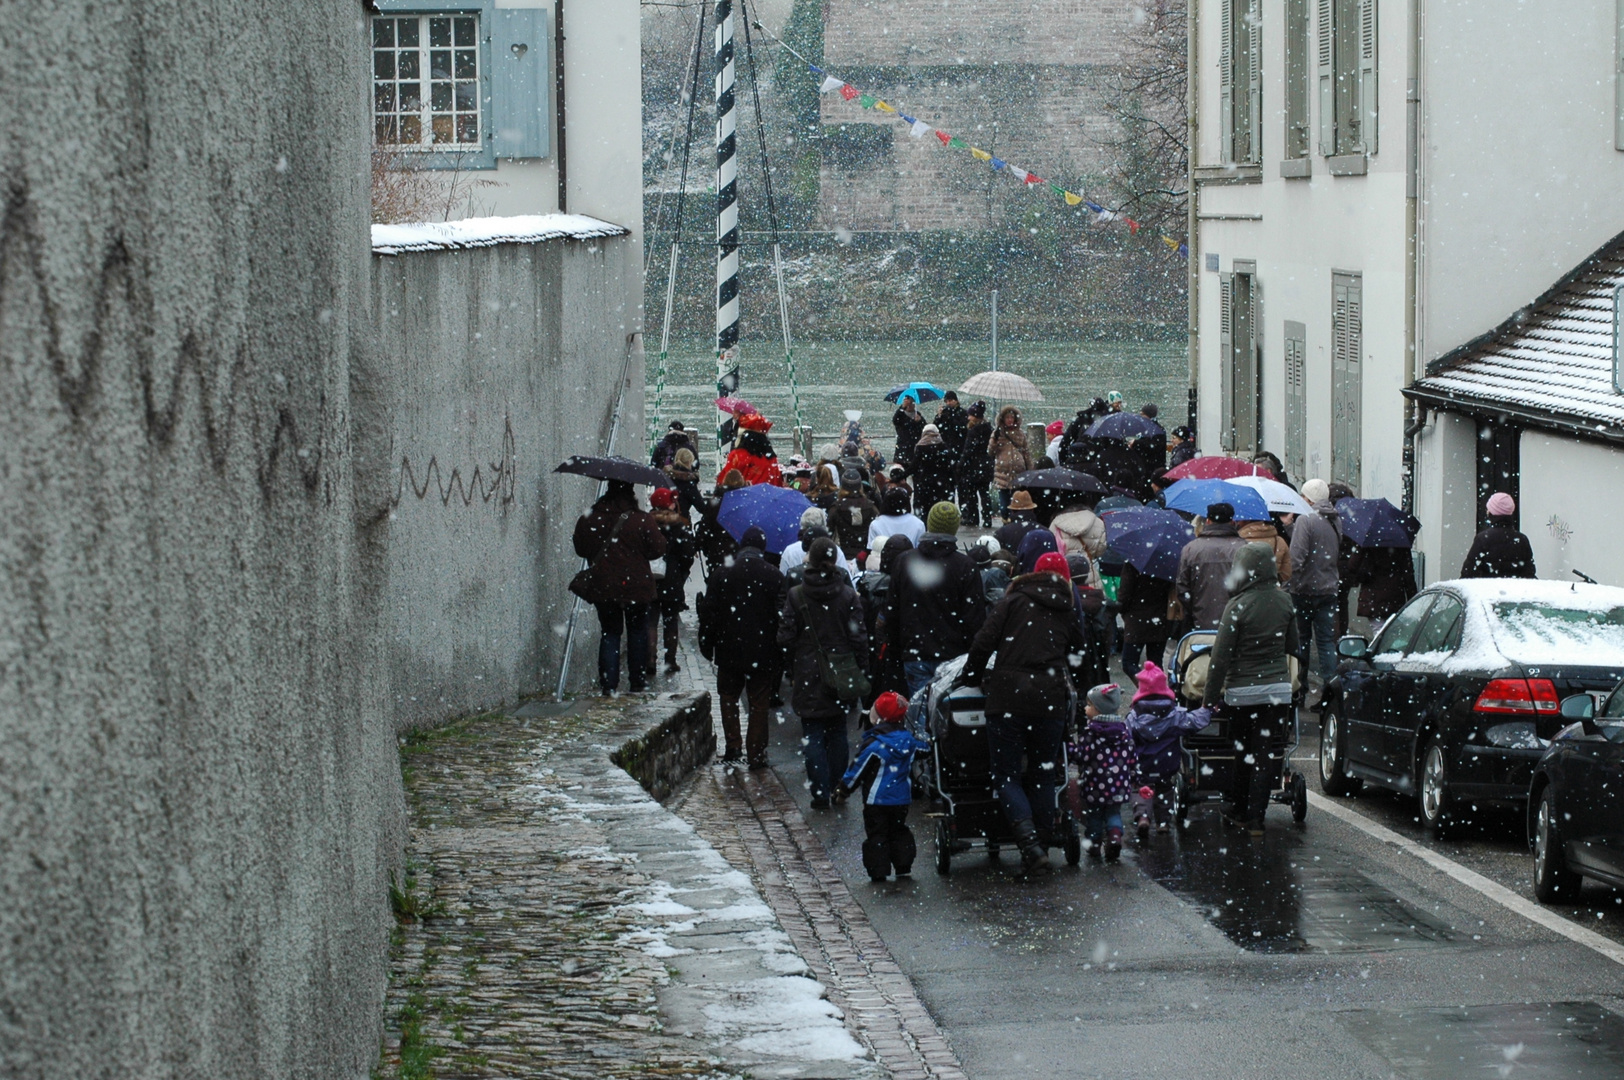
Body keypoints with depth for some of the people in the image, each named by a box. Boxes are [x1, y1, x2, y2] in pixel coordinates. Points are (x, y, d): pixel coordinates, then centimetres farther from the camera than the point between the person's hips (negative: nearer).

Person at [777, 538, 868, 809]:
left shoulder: (796, 596, -7)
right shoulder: (848, 595, -4)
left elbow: (786, 638, -4)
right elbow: (859, 636, -4)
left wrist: (793, 670, 9)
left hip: (808, 677, -2)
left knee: (813, 735, 3)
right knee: (837, 733, 15)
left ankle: (820, 793, -2)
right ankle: (838, 788, 18)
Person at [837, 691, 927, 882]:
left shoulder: (874, 744, -20)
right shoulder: (908, 739, -1)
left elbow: (858, 770, -14)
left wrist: (844, 789, -3)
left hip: (877, 799, -6)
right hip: (902, 798, 6)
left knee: (876, 834, 3)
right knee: (899, 831, 19)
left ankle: (879, 872, 1)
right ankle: (904, 867, 17)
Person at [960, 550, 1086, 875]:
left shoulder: (1013, 601, 7)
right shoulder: (1069, 610, 16)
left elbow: (984, 641, 1)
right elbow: (1075, 653, 18)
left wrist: (971, 676, 13)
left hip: (1008, 696, -3)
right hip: (1051, 699, 3)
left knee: (1007, 775, -1)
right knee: (1043, 775, 13)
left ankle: (1027, 836, -21)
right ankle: (1043, 844, 11)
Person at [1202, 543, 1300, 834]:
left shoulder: (1238, 606, -14)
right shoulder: (1284, 601, 0)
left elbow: (1221, 656, -12)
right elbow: (1292, 647, 12)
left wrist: (1210, 697, -6)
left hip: (1242, 691, -3)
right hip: (1279, 688, 3)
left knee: (1244, 751, 12)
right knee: (1268, 753, 4)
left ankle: (1238, 809, 23)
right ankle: (1255, 818, 2)